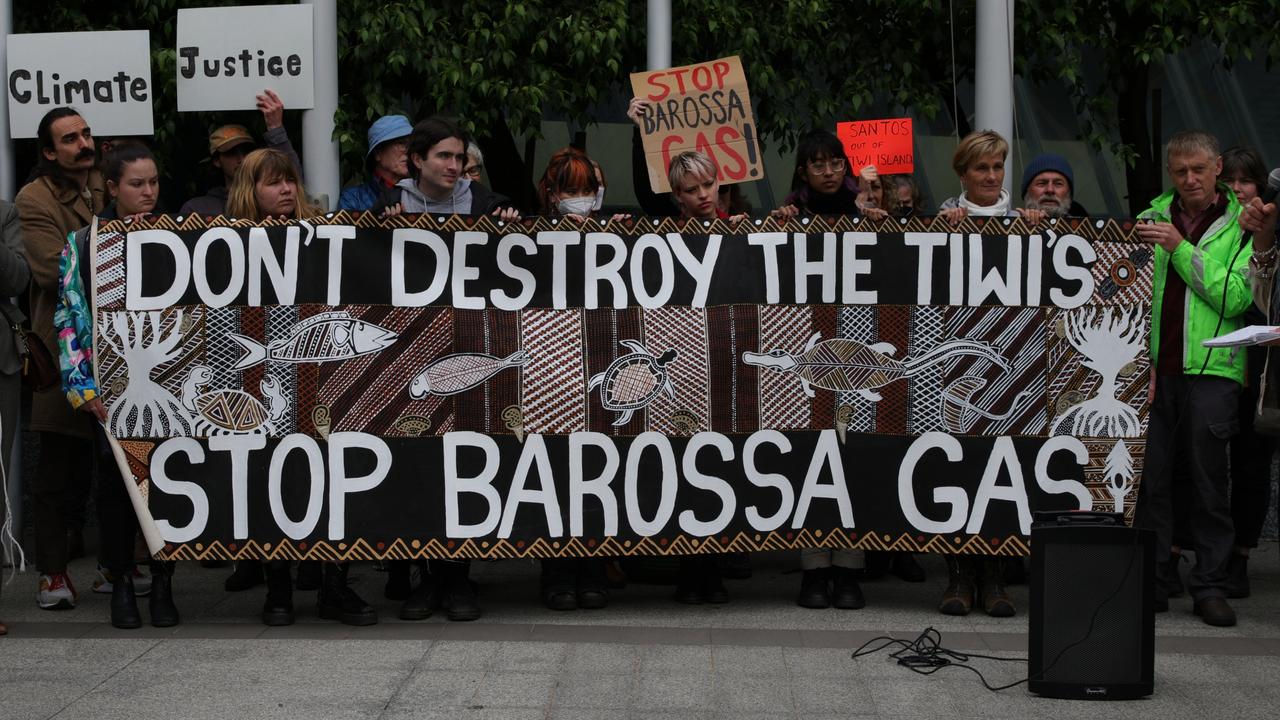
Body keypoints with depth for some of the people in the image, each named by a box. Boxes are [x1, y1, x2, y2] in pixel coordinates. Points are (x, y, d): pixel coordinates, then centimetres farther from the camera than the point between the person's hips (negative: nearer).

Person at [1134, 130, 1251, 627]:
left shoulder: (1241, 225, 4)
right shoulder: (1154, 217, 12)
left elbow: (1234, 297, -7)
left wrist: (1181, 249, -11)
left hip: (1211, 367, -2)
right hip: (1154, 366, 2)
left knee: (1209, 478, 0)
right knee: (1151, 476, 2)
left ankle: (1210, 585, 8)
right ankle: (1152, 582, 10)